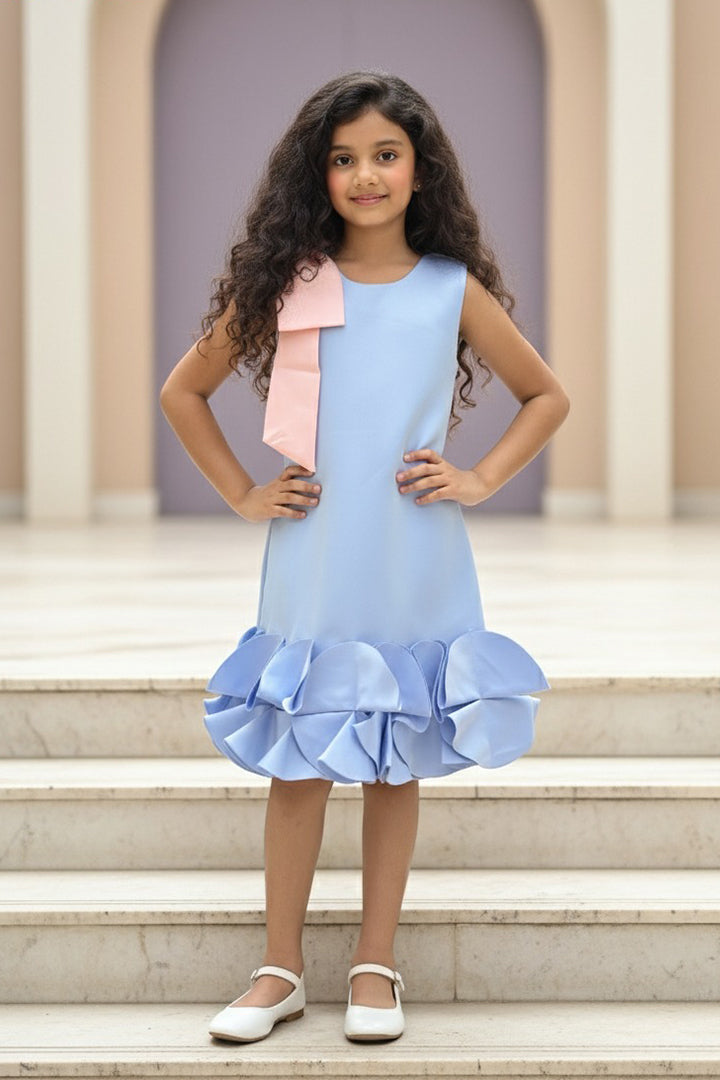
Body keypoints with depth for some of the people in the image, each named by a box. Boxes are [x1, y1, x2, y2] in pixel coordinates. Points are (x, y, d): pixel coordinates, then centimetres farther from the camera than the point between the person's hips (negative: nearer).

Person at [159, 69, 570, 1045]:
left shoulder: (454, 290, 1)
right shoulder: (286, 284, 0)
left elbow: (547, 396, 12)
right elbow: (183, 391, 10)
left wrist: (480, 480, 0)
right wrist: (241, 493, 3)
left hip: (417, 570, 0)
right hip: (310, 569, 0)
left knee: (397, 762, 8)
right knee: (298, 761, 5)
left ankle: (376, 967, 19)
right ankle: (281, 970, 16)